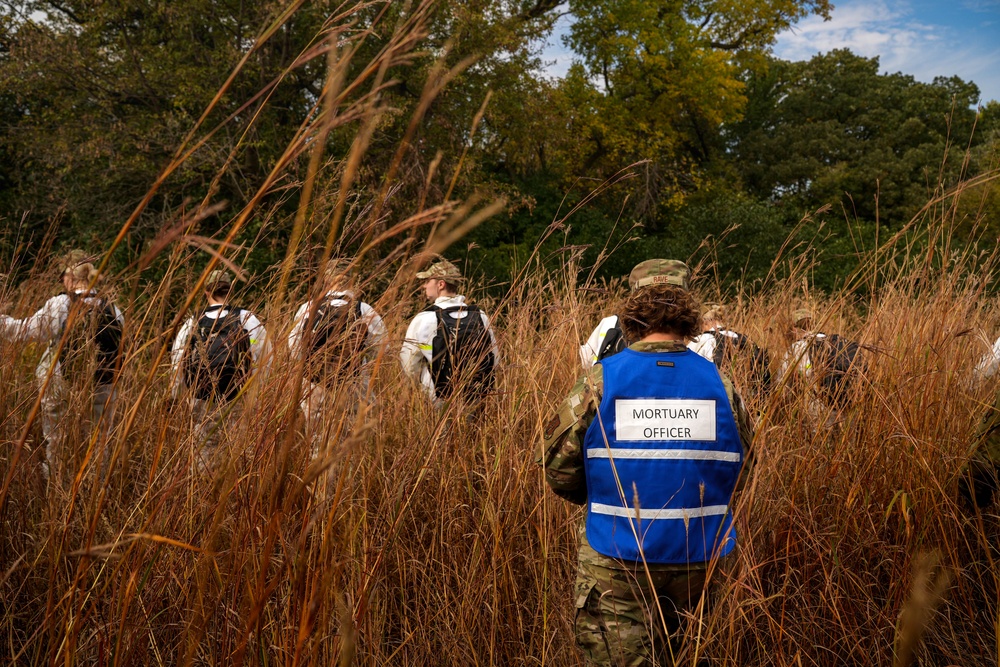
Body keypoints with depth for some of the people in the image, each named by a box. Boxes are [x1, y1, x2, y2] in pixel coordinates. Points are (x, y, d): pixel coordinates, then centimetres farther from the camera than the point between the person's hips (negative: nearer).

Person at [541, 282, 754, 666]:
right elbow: (739, 470, 6)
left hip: (617, 555, -3)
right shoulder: (719, 384, -1)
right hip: (699, 557, 3)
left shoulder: (600, 381, -8)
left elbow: (558, 463, -6)